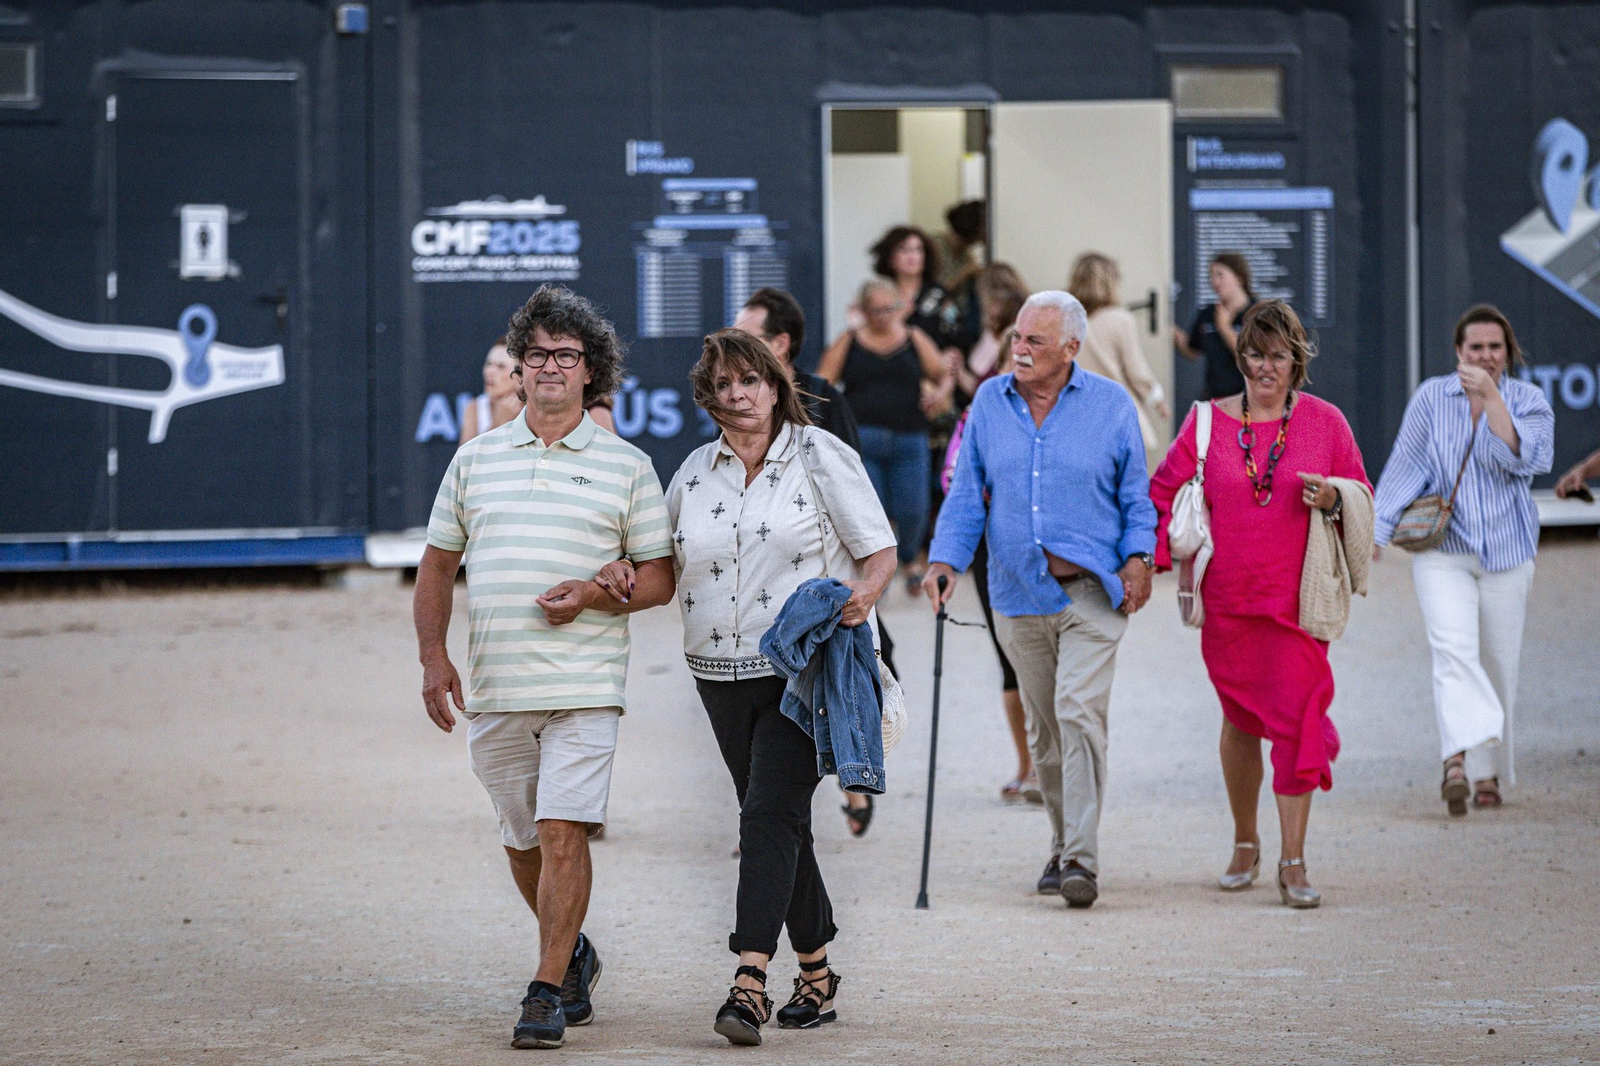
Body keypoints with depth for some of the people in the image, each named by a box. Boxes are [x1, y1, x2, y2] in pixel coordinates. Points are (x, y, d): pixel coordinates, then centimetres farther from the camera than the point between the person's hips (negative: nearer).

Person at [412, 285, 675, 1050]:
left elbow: (659, 577, 6)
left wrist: (593, 595, -12)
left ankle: (548, 991, -10)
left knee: (562, 834, -13)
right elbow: (437, 566, 15)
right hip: (493, 691, 3)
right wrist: (432, 656, 2)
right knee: (521, 842, 13)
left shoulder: (626, 467, 5)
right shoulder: (475, 460, 11)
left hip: (583, 686, -3)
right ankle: (573, 955, 36)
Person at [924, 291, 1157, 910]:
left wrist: (1138, 557, -7)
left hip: (1091, 590, -4)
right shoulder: (990, 403, 8)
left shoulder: (1111, 405, 1)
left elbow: (1136, 494, 7)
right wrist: (945, 560, -3)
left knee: (1080, 714, -16)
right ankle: (1063, 848, 24)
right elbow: (967, 493, 10)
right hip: (1019, 595, 4)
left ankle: (1081, 859, -19)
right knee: (1043, 730, 10)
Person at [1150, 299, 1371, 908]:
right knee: (1240, 720, 11)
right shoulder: (1209, 423, 5)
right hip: (1227, 600, 2)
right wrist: (1152, 558, -3)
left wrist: (1333, 500, -13)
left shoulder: (1325, 423, 3)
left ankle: (1293, 863, -8)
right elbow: (1164, 493, 10)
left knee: (1296, 718, -11)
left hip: (1297, 600, -2)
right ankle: (1244, 844, 29)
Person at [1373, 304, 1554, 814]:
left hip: (1505, 553, 1)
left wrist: (1491, 398, -21)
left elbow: (1524, 458, -15)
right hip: (1442, 549, -1)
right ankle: (1457, 761, -35)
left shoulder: (1528, 401, 2)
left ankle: (1487, 773, 19)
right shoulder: (1431, 397, 2)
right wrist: (1375, 532, -1)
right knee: (1453, 649, -21)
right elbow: (1405, 465, 3)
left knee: (1498, 666, 6)